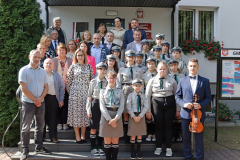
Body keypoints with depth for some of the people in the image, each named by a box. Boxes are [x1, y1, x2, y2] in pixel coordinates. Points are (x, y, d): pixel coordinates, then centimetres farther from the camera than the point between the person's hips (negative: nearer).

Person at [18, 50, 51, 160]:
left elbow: (46, 87, 8)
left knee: (40, 126, 10)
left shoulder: (43, 71, 10)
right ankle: (25, 150, 8)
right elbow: (23, 88, -11)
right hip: (28, 102, -5)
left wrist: (40, 98, -8)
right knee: (26, 127, 0)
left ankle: (39, 147, 21)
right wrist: (34, 100, -11)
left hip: (40, 102, 5)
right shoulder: (24, 70, -5)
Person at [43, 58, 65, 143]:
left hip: (53, 99, 1)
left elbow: (62, 87, 11)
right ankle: (41, 136, 15)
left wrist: (61, 100, 3)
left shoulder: (57, 75, 12)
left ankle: (53, 136, 11)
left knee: (53, 118, 2)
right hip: (42, 98, 0)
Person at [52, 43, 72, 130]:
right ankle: (59, 123, 8)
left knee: (66, 104, 0)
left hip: (67, 86, 1)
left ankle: (65, 123, 8)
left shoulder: (70, 60, 9)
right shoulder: (54, 60, 8)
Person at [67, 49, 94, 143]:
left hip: (86, 92, 2)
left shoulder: (89, 67, 9)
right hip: (75, 92, -2)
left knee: (85, 112, 3)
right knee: (75, 112, -2)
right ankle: (77, 136, 6)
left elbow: (92, 79, 10)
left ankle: (83, 135, 12)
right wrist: (70, 91, 2)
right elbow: (68, 81, 5)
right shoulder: (73, 67, 4)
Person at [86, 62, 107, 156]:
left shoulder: (107, 82, 3)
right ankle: (93, 148, 17)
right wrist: (88, 110, -3)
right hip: (95, 103, -2)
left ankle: (99, 147, 21)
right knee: (94, 127, 5)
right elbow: (89, 96, 1)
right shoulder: (93, 82, -2)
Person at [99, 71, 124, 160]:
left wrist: (115, 119, -12)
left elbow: (121, 106, 0)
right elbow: (102, 107, -3)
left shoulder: (119, 91, 7)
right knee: (107, 141, 4)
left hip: (117, 117, 1)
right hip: (106, 116, -1)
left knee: (115, 141, 5)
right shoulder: (103, 91, 4)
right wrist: (109, 119, -12)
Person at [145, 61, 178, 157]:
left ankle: (169, 148, 18)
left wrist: (177, 109, 4)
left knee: (169, 126, 5)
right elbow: (147, 95, 4)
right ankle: (158, 147, 21)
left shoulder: (172, 81, 3)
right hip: (157, 105, 0)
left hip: (170, 105, 0)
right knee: (158, 126, 6)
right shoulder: (152, 81, 2)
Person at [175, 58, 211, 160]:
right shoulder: (182, 81, 7)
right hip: (185, 113, 1)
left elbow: (208, 97, 3)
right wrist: (184, 104, -12)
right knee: (186, 137, 11)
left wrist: (201, 105, -15)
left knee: (199, 137, 6)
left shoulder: (205, 81, 4)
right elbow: (177, 96, 7)